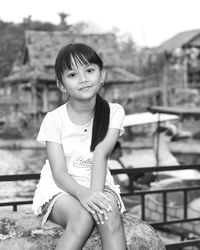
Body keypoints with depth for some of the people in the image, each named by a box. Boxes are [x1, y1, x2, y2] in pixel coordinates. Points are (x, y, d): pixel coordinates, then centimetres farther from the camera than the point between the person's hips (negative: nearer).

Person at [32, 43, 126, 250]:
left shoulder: (113, 112, -4)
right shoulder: (53, 119, -9)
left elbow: (101, 153, -17)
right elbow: (59, 172, -14)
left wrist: (96, 192, -33)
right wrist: (82, 193, -34)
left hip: (97, 184, 2)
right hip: (61, 187, -2)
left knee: (110, 213, -31)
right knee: (82, 217, -33)